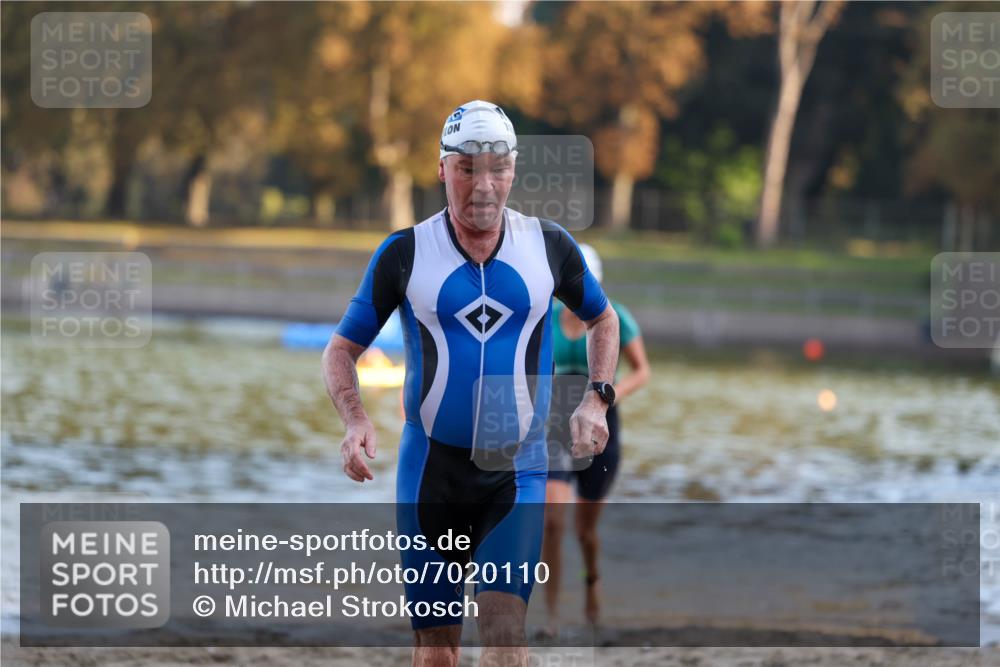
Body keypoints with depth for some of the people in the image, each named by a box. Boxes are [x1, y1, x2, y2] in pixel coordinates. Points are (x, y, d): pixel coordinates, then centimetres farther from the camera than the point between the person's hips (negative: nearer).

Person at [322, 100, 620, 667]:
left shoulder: (549, 246, 1)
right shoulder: (405, 253, -3)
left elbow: (603, 320, 19)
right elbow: (342, 349, 5)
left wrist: (597, 400, 3)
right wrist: (356, 420, -13)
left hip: (517, 471, 0)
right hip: (431, 468, 0)